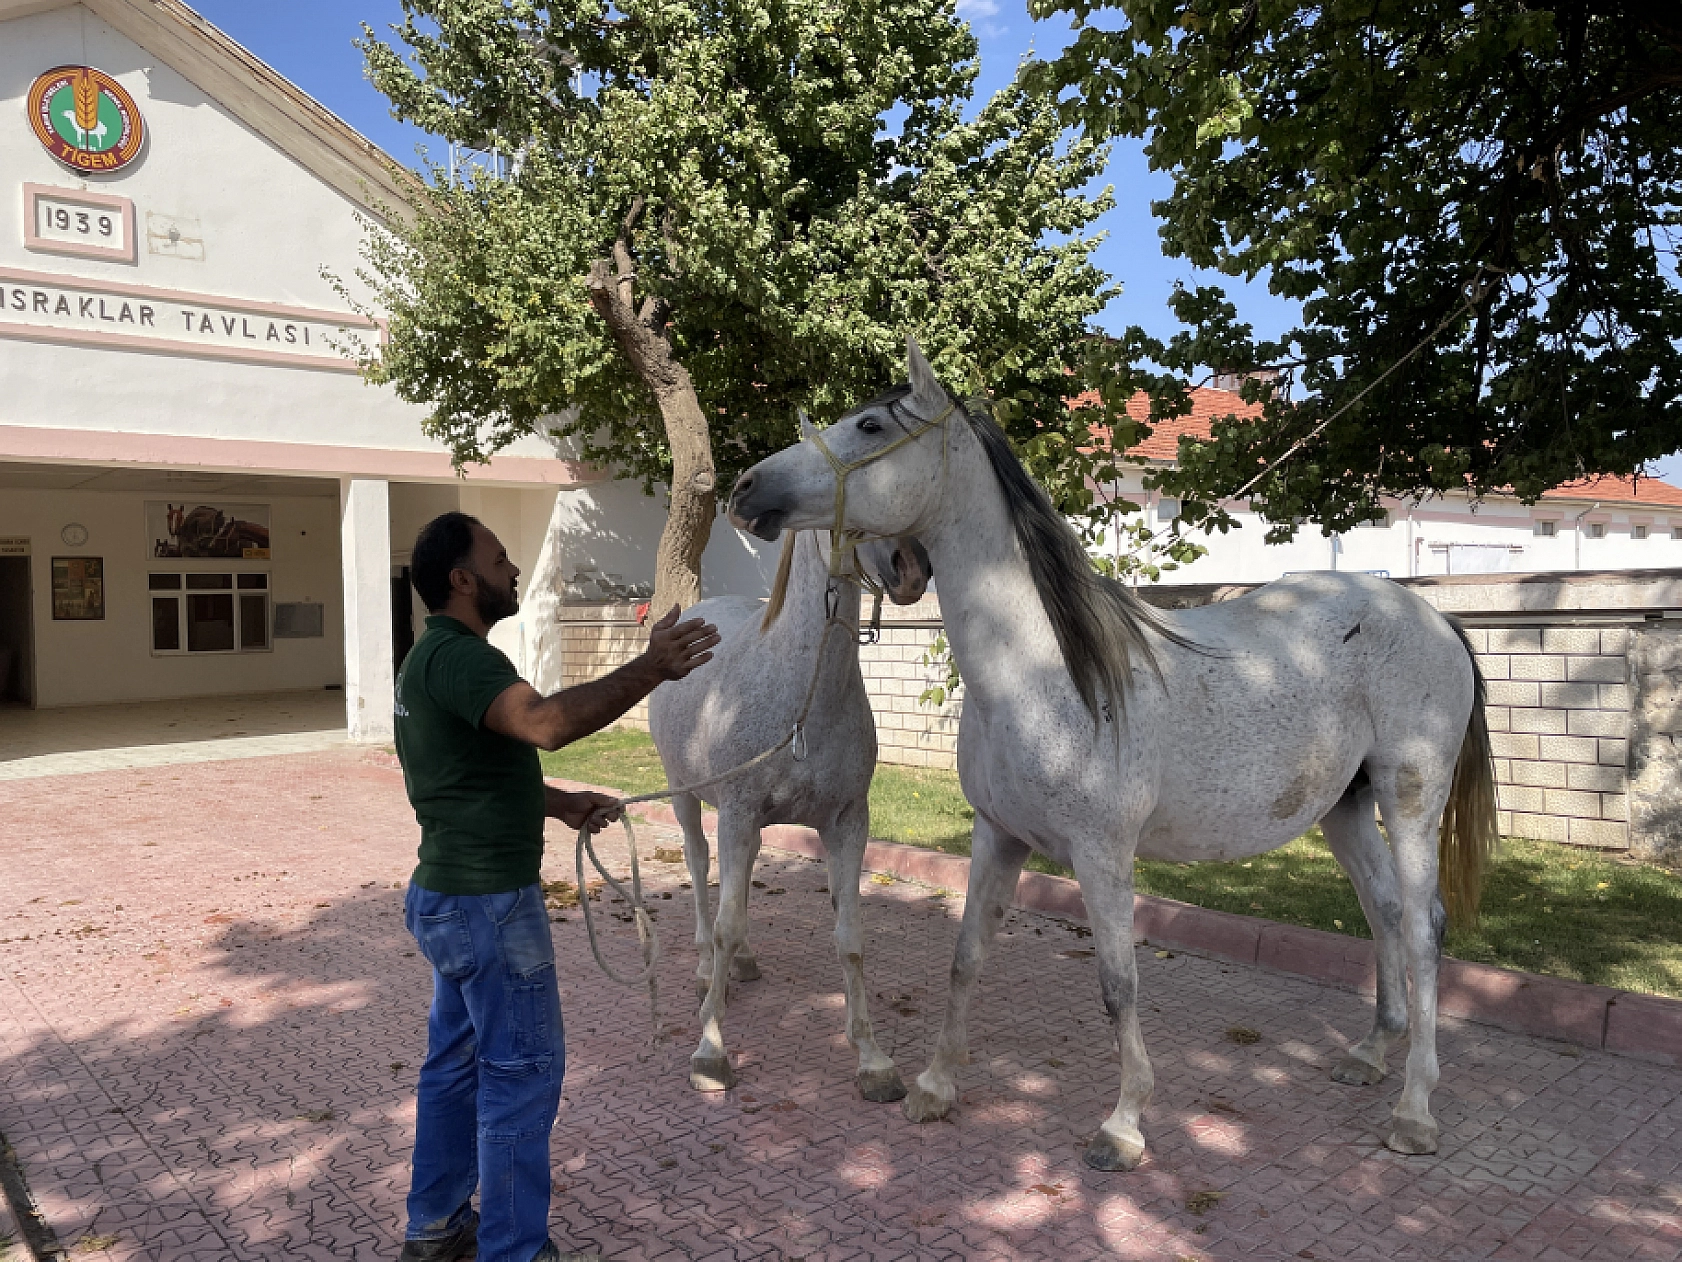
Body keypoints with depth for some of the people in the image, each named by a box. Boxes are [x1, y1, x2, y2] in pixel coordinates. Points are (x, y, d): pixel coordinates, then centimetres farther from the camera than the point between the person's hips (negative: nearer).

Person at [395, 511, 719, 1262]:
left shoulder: (436, 657, 12)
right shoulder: (458, 657, -21)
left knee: (456, 1059, 20)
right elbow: (548, 722, -40)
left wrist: (562, 806, 14)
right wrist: (651, 669, -40)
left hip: (449, 897, 10)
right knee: (524, 1069, 2)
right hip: (489, 903, -10)